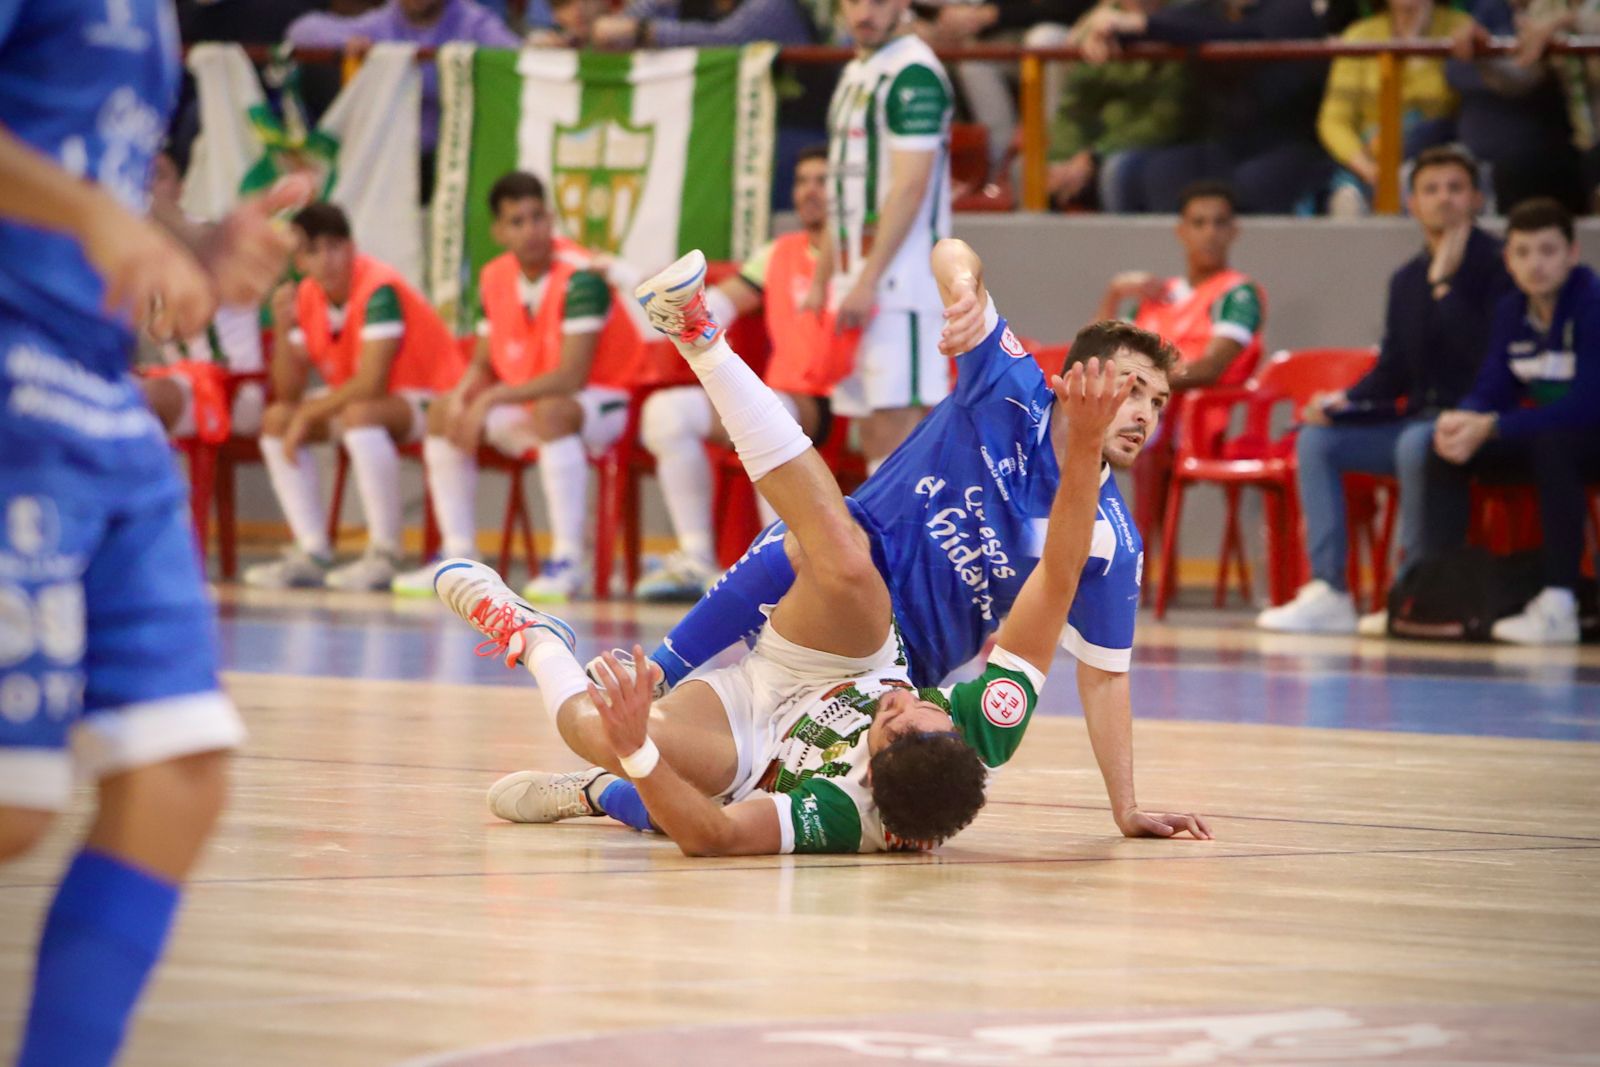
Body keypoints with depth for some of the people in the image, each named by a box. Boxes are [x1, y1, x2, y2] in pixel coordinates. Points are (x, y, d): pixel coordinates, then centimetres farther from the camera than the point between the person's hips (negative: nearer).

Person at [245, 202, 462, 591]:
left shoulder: (380, 289, -24)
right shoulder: (306, 298, -1)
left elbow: (371, 383, -29)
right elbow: (288, 392, -3)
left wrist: (309, 414, -20)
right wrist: (282, 329, -18)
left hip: (432, 401, -9)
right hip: (363, 399, 9)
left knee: (358, 415, -36)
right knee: (276, 420, -3)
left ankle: (384, 555, -30)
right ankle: (312, 552, -6)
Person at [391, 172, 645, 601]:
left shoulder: (580, 278, -22)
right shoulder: (496, 278, 1)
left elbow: (571, 377, -27)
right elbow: (483, 365, 9)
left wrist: (492, 399, -29)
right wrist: (462, 397, -15)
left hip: (603, 404, -8)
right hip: (532, 407, 8)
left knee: (551, 411, -39)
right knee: (443, 411, -4)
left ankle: (569, 561, -37)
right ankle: (459, 556, -3)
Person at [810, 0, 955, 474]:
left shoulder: (913, 73, -10)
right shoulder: (855, 74, 19)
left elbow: (910, 186, -17)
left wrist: (868, 280, -21)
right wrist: (821, 281, 22)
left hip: (900, 274, -10)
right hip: (857, 276, 10)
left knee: (898, 416, -13)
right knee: (872, 427, 9)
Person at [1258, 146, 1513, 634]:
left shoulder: (1496, 266, -10)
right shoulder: (1406, 279, 13)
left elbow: (1484, 356, -23)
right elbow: (1392, 374, 18)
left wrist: (1445, 283, -21)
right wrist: (1342, 402, 0)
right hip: (1417, 419, 8)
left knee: (1415, 444, -37)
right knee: (1315, 439, -5)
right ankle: (1328, 591, -13)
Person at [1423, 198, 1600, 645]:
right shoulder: (1512, 311, 3)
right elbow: (1491, 390, 4)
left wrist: (1491, 427, -29)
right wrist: (1461, 421, -22)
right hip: (1543, 436, 8)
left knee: (1552, 444, -38)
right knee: (1444, 450, -8)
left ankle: (1559, 603, -38)